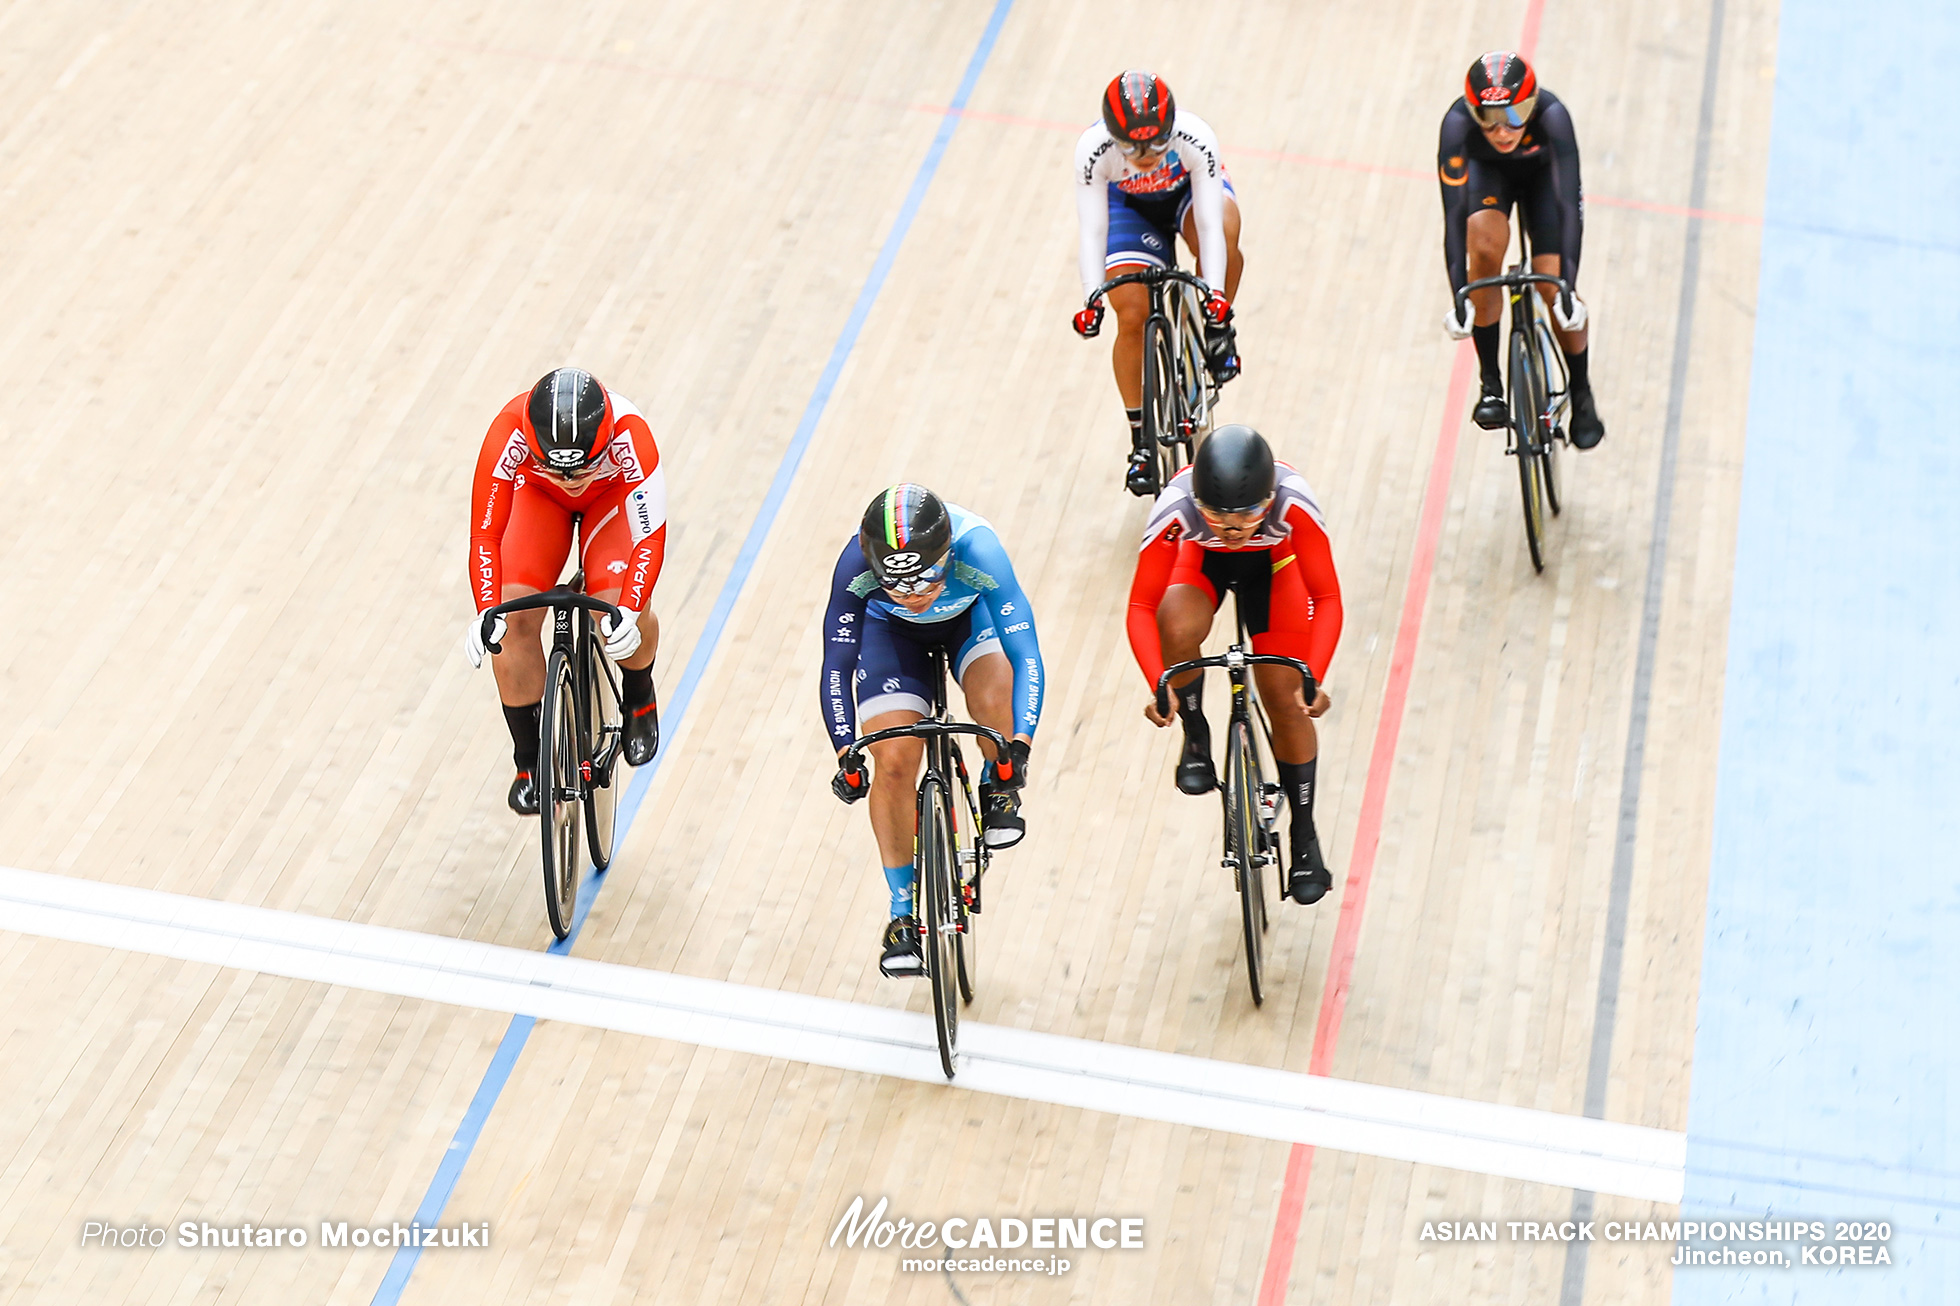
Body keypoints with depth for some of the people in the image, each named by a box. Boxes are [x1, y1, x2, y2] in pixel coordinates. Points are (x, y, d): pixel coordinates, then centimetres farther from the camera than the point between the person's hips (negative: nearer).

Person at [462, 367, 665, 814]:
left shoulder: (630, 435, -41)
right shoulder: (508, 436, -39)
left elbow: (650, 537, -37)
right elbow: (485, 533, -32)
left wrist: (628, 612, -51)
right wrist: (487, 613, -45)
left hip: (612, 492, -1)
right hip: (538, 493, 1)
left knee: (620, 610, -26)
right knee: (515, 618, -18)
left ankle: (638, 697, 11)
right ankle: (529, 763, 0)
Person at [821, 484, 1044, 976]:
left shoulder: (977, 551, -41)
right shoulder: (856, 567, -37)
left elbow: (1026, 654, -39)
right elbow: (837, 664, -28)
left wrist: (1021, 744, -49)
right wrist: (845, 753, -36)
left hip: (969, 613, -1)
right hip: (890, 628, 1)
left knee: (993, 700, -32)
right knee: (894, 764, -12)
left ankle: (996, 787, 3)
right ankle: (903, 913, 5)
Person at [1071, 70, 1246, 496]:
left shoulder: (1195, 138, -38)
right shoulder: (1093, 149, -35)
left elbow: (1209, 225, -39)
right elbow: (1092, 230, -34)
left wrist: (1214, 294, -52)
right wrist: (1092, 298, -47)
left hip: (1191, 189, -1)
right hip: (1131, 205, 1)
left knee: (1224, 234, -37)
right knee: (1132, 317, -13)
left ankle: (1217, 329, -8)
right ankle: (1142, 442, 5)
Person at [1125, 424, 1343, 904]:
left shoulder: (1293, 501, -40)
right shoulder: (1176, 507, -39)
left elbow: (1327, 598, -33)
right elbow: (1141, 606, -32)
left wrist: (1313, 679, -45)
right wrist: (1158, 684, -45)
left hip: (1272, 561, 0)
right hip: (1201, 558, 0)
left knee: (1285, 699, -5)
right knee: (1178, 629, -33)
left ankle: (1304, 834, 15)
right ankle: (1196, 737, -4)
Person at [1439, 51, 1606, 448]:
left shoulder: (1551, 114, -39)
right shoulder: (1458, 122, -37)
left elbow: (1568, 201, -41)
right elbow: (1453, 210, -39)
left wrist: (1568, 288, -48)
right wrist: (1458, 297, -45)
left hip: (1542, 174, 0)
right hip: (1487, 172, 0)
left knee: (1553, 288, -15)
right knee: (1485, 244, -30)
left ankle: (1582, 395, 11)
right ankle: (1491, 385, -17)